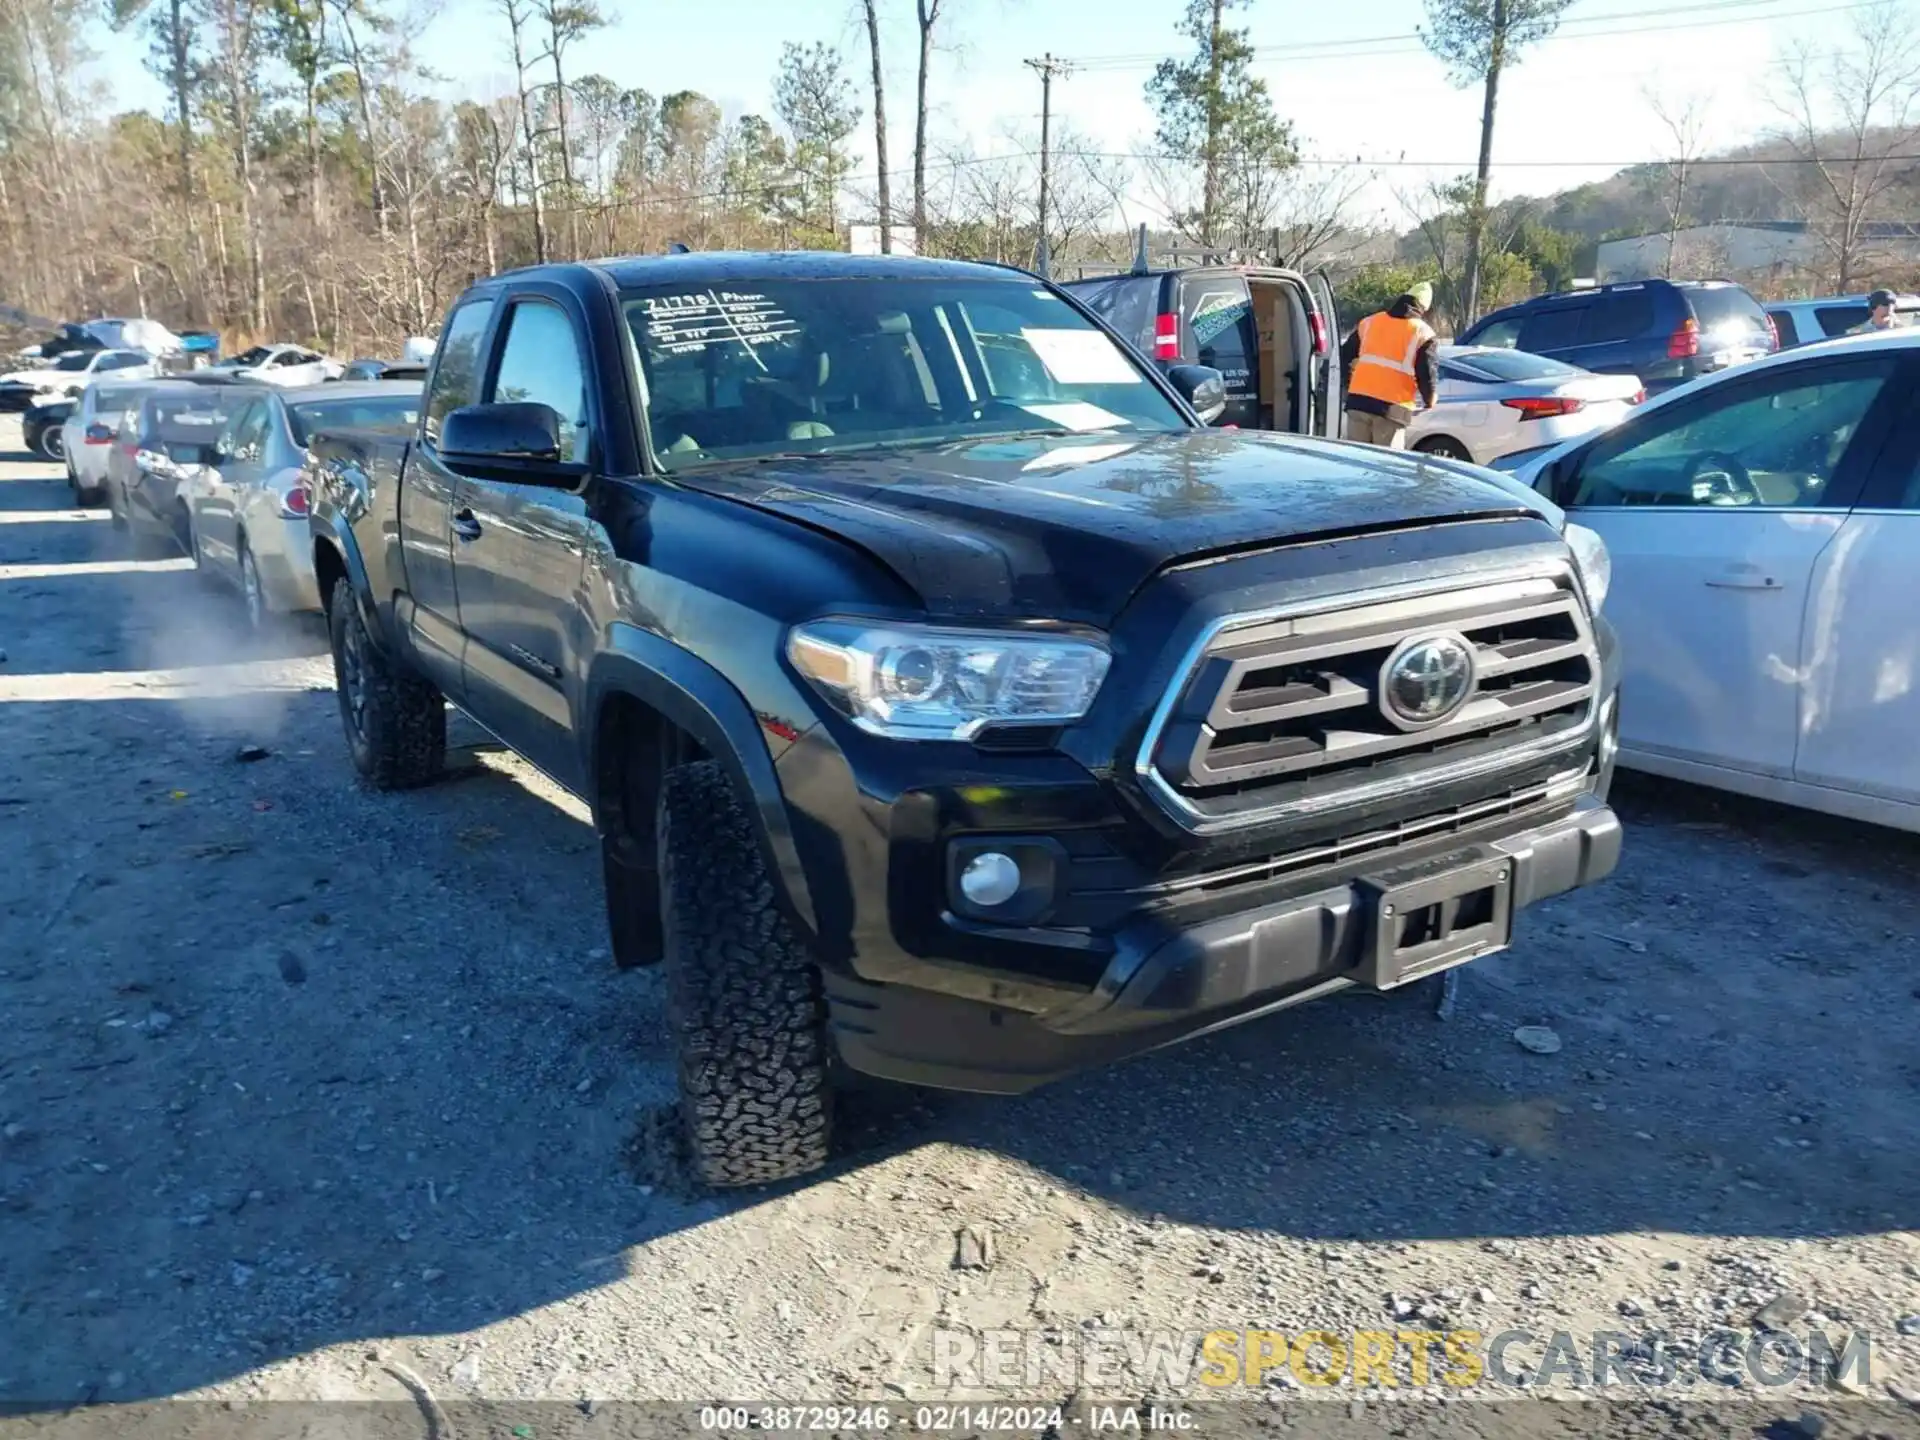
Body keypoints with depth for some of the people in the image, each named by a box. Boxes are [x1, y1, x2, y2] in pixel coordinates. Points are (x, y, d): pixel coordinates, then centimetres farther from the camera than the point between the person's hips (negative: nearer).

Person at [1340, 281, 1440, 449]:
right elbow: (1426, 374, -6)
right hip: (1392, 408, -4)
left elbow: (1344, 356, 20)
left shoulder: (1370, 322, 15)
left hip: (1358, 401, 4)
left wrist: (1349, 385, 32)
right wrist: (1429, 400, 12)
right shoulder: (1423, 333, 1)